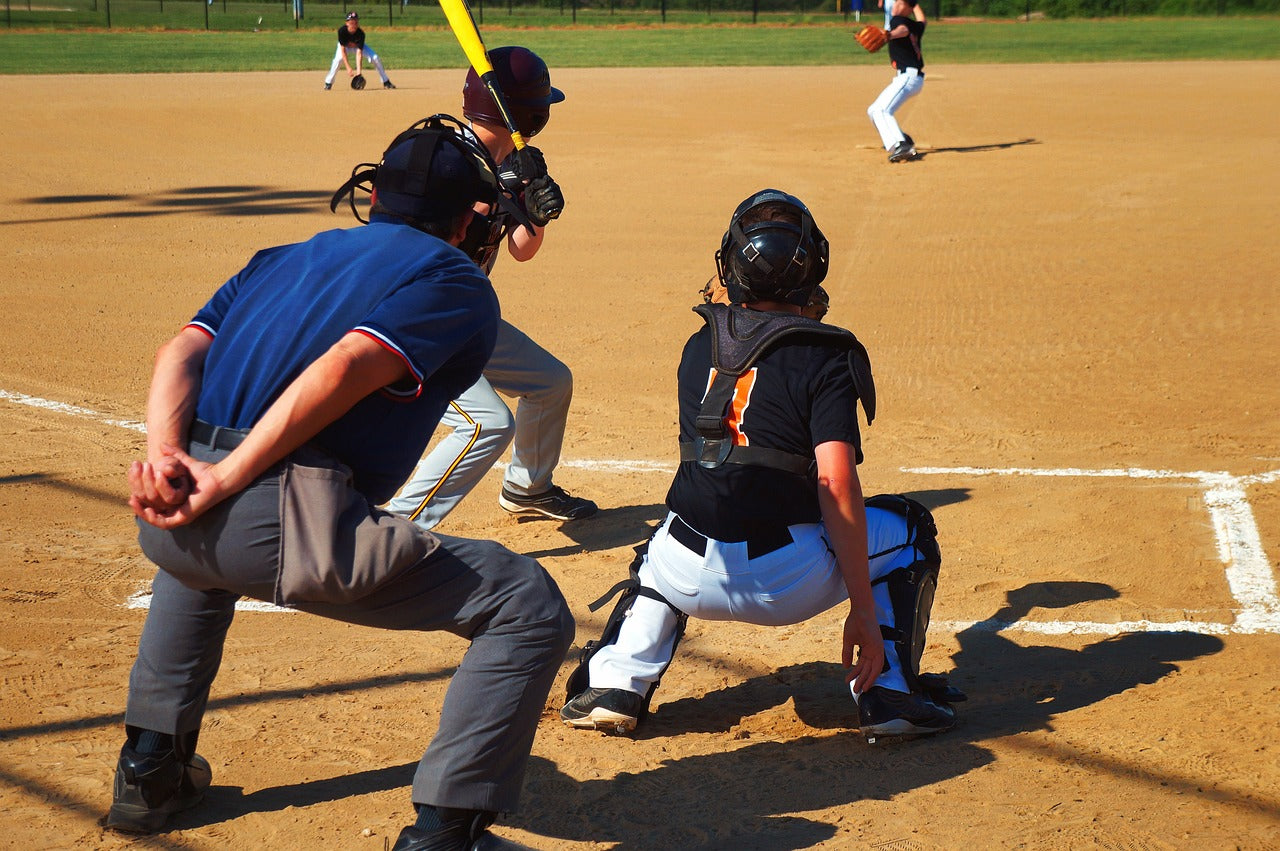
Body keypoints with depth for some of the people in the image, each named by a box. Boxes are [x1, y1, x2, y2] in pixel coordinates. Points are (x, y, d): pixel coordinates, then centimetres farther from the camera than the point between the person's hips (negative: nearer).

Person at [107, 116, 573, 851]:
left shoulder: (281, 260, 27)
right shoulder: (459, 285, 8)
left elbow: (184, 350, 10)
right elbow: (346, 369, -11)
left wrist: (165, 458, -5)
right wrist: (225, 481, -14)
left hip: (167, 515, 7)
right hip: (287, 527, -7)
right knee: (530, 608, 3)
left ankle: (149, 769, 44)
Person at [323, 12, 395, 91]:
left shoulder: (361, 33, -33)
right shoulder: (341, 30, -35)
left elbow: (359, 53, -35)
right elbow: (342, 49, -34)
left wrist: (358, 71, -44)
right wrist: (348, 67, -42)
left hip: (357, 46, 1)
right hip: (345, 46, -1)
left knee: (376, 58, -14)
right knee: (338, 59, -32)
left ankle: (386, 82, 3)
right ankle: (328, 83, -18)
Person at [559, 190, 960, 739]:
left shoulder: (698, 348, 13)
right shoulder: (825, 357, -2)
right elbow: (836, 486, -12)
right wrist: (864, 611, -11)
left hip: (690, 580, 4)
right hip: (784, 584, -4)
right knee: (905, 527, 21)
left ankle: (614, 684, 18)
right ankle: (888, 693, 9)